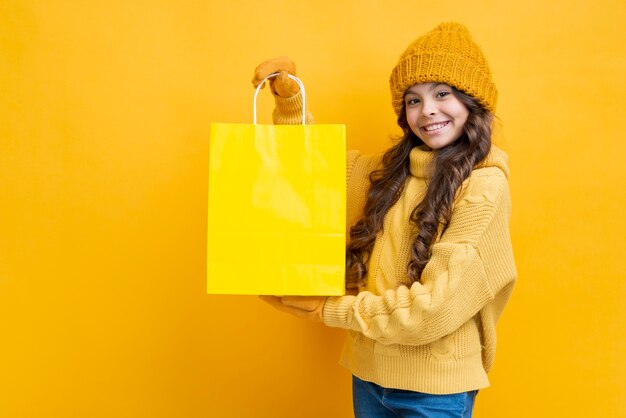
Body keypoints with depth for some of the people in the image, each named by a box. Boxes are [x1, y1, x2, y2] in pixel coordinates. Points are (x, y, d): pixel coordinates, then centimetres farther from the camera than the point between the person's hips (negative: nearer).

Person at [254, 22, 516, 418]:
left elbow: (435, 305, -20)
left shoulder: (484, 185, -15)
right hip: (369, 371, 5)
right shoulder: (389, 171, 3)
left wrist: (330, 309, -13)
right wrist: (289, 100, -6)